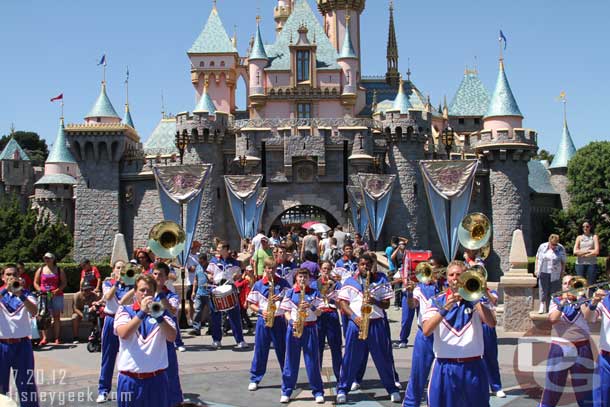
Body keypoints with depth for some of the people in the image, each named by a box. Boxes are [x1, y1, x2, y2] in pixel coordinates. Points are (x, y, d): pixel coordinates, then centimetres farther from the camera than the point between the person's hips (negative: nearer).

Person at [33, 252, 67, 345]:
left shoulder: (59, 270, 6)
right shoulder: (40, 270, 11)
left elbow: (64, 283, 3)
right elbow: (35, 283, 10)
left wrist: (56, 291, -12)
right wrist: (40, 290, -7)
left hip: (56, 296, -1)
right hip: (43, 296, 1)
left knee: (56, 317, -1)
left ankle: (57, 338, 2)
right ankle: (44, 338, -5)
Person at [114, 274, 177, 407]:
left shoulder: (161, 311, 9)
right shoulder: (125, 310, 5)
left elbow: (172, 337, -7)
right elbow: (123, 334, -14)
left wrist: (158, 316, -21)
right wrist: (142, 312, -20)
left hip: (157, 378, 1)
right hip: (130, 378, -1)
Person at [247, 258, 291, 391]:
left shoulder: (283, 283, 2)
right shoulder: (258, 285, 3)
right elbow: (251, 304, 6)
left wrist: (281, 298, -15)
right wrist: (260, 311, -11)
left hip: (279, 320, 0)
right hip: (263, 320, 0)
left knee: (282, 350, 7)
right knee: (260, 350, 4)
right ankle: (254, 379, 12)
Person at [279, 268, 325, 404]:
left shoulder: (314, 293, 5)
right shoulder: (290, 293, 5)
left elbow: (319, 312, 2)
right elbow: (286, 312, 4)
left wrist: (311, 306, -16)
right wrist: (291, 321, -14)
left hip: (310, 328, -1)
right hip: (293, 328, 1)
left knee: (313, 361, 0)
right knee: (291, 361, 5)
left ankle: (318, 392, 7)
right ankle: (286, 392, 12)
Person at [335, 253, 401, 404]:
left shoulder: (381, 281, 6)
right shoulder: (350, 282, 6)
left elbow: (387, 304, 5)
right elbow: (342, 302, 1)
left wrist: (375, 301, -15)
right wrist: (354, 317, -13)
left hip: (377, 324, 0)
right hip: (356, 324, 0)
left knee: (383, 358, 5)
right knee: (350, 358, 2)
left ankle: (392, 389, 16)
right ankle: (342, 389, 10)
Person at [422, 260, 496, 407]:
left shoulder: (475, 300, 8)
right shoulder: (437, 301, 5)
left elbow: (492, 322, -10)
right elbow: (426, 331, -10)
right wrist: (445, 308, -19)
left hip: (473, 367, 1)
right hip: (445, 368, -1)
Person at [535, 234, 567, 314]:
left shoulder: (561, 249, 0)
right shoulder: (542, 247, 3)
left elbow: (563, 262, 5)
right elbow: (537, 258, 11)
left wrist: (562, 272, 3)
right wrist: (536, 269, 8)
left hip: (555, 274, -1)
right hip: (543, 272, 1)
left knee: (553, 291, 1)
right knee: (543, 289, -4)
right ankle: (542, 305, 3)